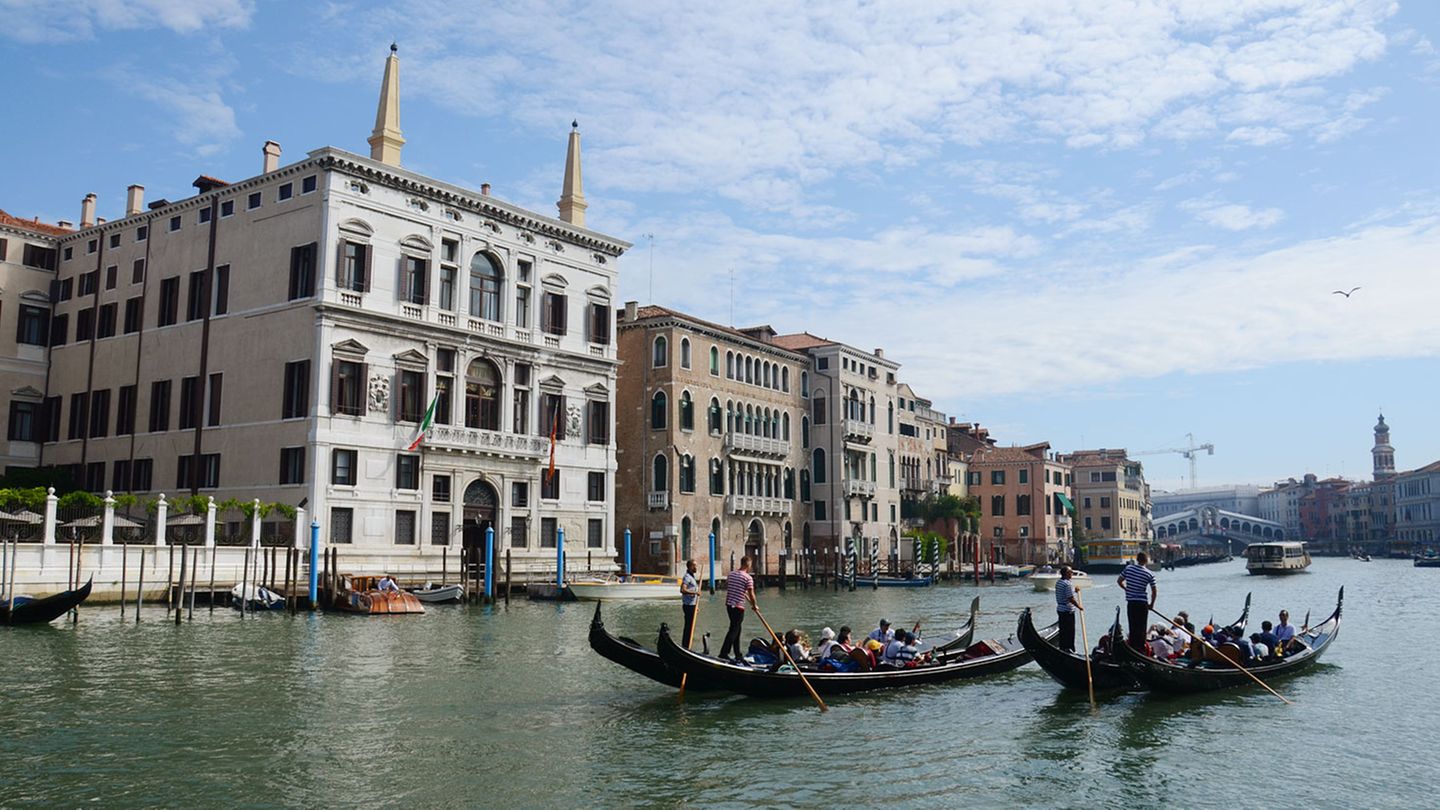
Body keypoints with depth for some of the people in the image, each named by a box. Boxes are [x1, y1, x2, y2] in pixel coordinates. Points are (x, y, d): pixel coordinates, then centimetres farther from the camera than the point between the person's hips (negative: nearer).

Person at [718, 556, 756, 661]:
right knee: (734, 630, -3)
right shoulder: (748, 578, -13)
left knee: (736, 629, 17)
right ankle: (723, 653, -8)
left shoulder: (731, 574, 9)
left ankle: (738, 654, 22)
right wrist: (754, 605, 6)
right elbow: (751, 594, -12)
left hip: (728, 604, 8)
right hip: (738, 607, -8)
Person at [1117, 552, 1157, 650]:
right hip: (1142, 603, -2)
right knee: (1141, 627, 5)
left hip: (1130, 602, 2)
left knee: (1133, 627, 11)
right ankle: (1141, 648, 4)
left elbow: (1119, 581, 6)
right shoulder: (1149, 574, -7)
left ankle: (1132, 648, 12)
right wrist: (1151, 604, 11)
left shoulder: (1128, 568, -1)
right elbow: (1154, 592, -2)